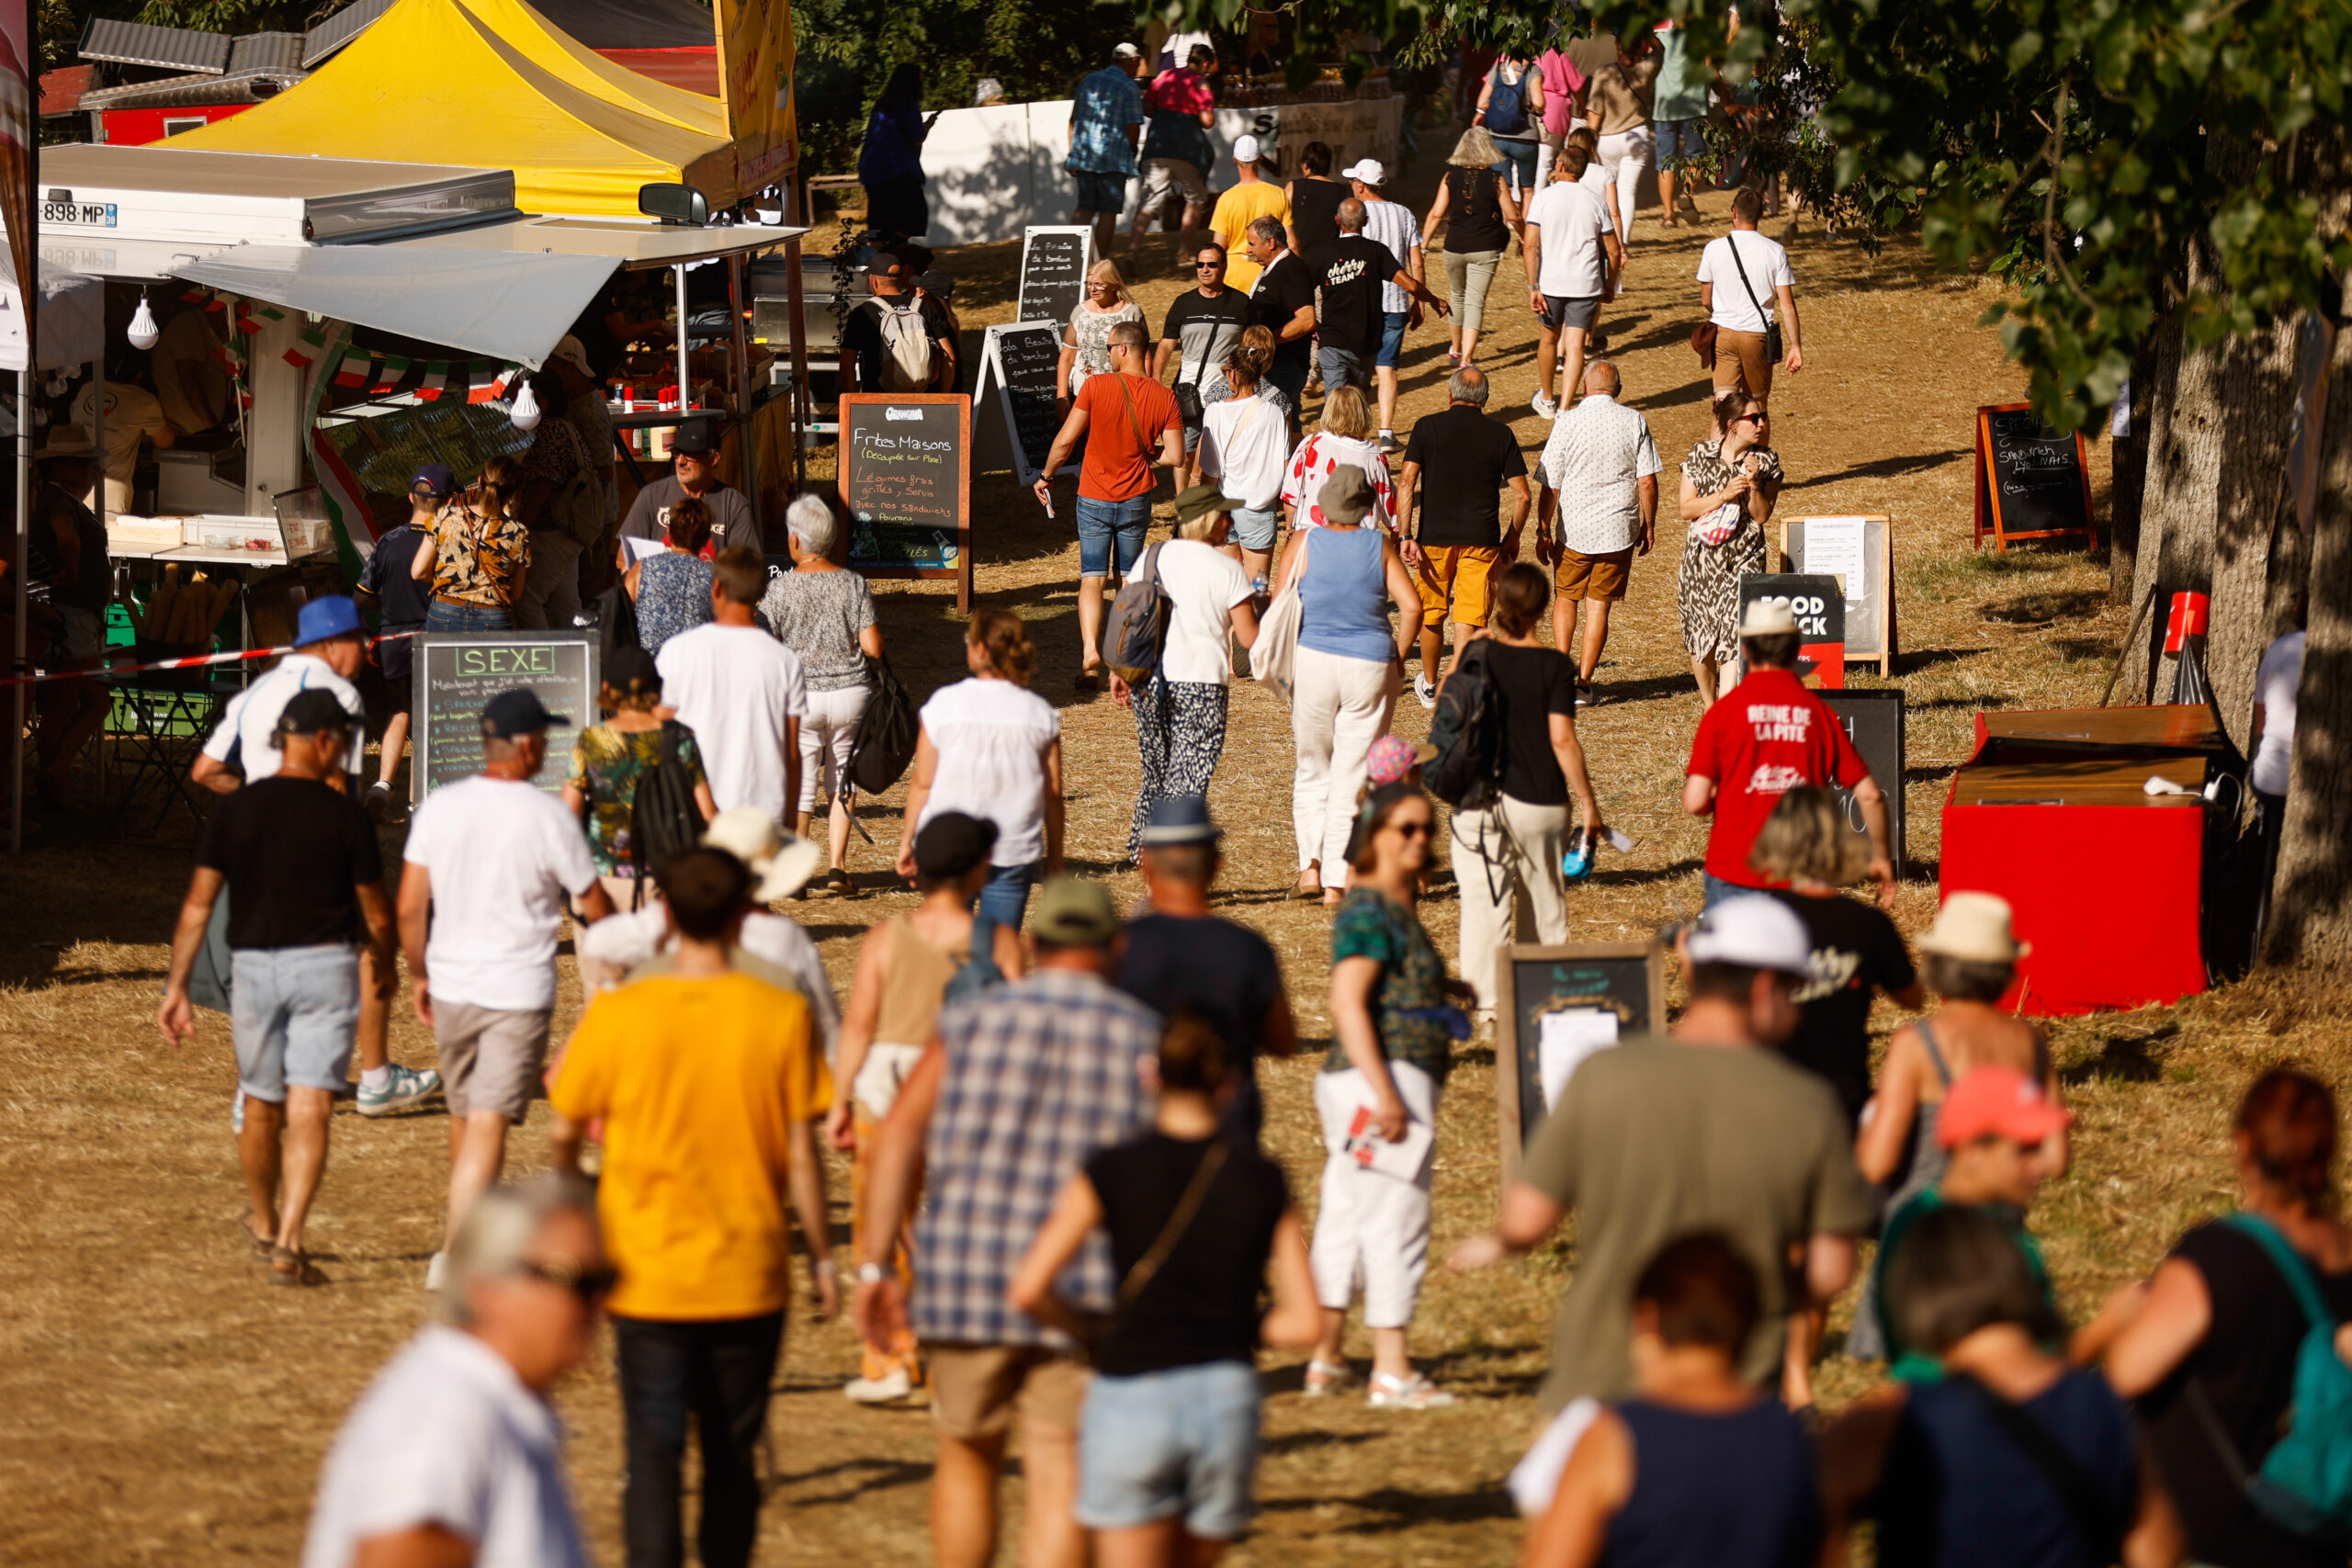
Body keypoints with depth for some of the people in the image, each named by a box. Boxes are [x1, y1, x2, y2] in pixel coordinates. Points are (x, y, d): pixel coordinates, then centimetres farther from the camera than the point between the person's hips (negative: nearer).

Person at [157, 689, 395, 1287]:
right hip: (324, 967, -3)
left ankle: (264, 1226, 37)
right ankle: (287, 1245, -16)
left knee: (261, 1106, 19)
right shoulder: (344, 815, -7)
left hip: (252, 964, 3)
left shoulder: (235, 809, 0)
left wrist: (177, 985, 3)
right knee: (309, 1113, -5)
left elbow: (197, 905, -1)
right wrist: (384, 963, 21)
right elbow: (376, 911, 1)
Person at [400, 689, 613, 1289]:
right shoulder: (547, 816, -12)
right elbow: (594, 905, 0)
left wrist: (418, 974, 15)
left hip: (450, 987, 4)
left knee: (465, 1118, 20)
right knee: (488, 1126, -6)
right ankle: (456, 1254, -14)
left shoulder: (440, 806, -1)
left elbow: (410, 907, 0)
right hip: (518, 991, -4)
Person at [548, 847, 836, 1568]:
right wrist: (822, 1257, 7)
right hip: (750, 1277, 1)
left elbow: (563, 1133, 2)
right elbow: (801, 1153, -5)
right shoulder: (782, 1015, -8)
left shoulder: (617, 1016, -9)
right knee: (732, 1453, 14)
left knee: (655, 1452, 0)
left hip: (649, 1275, -1)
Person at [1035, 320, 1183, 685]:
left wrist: (1046, 476, 2)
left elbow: (1065, 440, -14)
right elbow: (1176, 457, -7)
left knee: (1091, 579, -1)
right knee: (1129, 578, 18)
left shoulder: (1097, 386, -15)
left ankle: (1090, 651, -18)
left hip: (1094, 498, -3)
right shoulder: (1164, 397, -7)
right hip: (1136, 498, 3)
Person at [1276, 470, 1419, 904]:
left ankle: (1311, 865, 3)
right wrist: (1397, 656, 3)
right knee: (1351, 778, 6)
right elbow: (1412, 603, -10)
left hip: (1313, 661, 0)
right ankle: (1336, 882, 4)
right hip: (1370, 668, 0)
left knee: (1312, 770, 17)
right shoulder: (1380, 547, -2)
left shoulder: (1303, 543, -3)